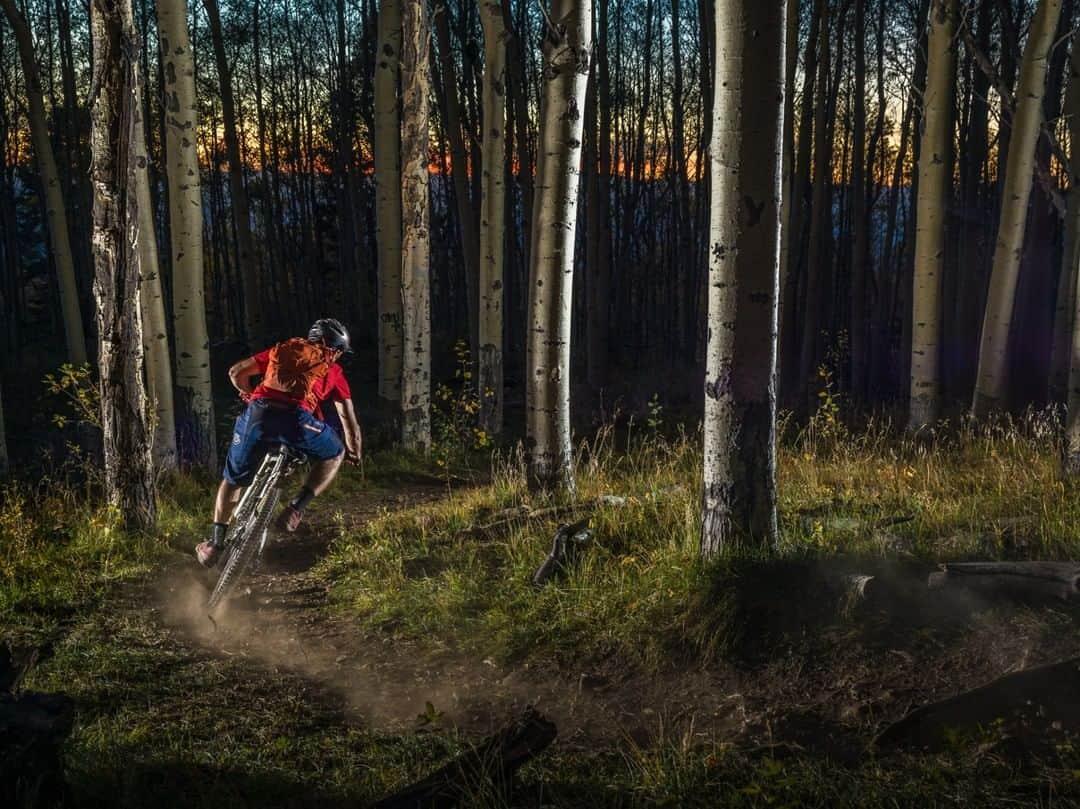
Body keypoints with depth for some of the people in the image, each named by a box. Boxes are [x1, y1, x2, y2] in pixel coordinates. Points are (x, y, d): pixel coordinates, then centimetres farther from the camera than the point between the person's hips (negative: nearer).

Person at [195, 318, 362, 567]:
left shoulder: (284, 349, 30)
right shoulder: (332, 370, 25)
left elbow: (236, 373, 28)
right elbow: (349, 420, 25)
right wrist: (354, 452, 42)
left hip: (257, 413, 3)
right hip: (296, 417, -3)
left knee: (233, 479, 23)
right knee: (334, 455, 25)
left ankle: (215, 544, 24)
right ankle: (295, 509, 12)